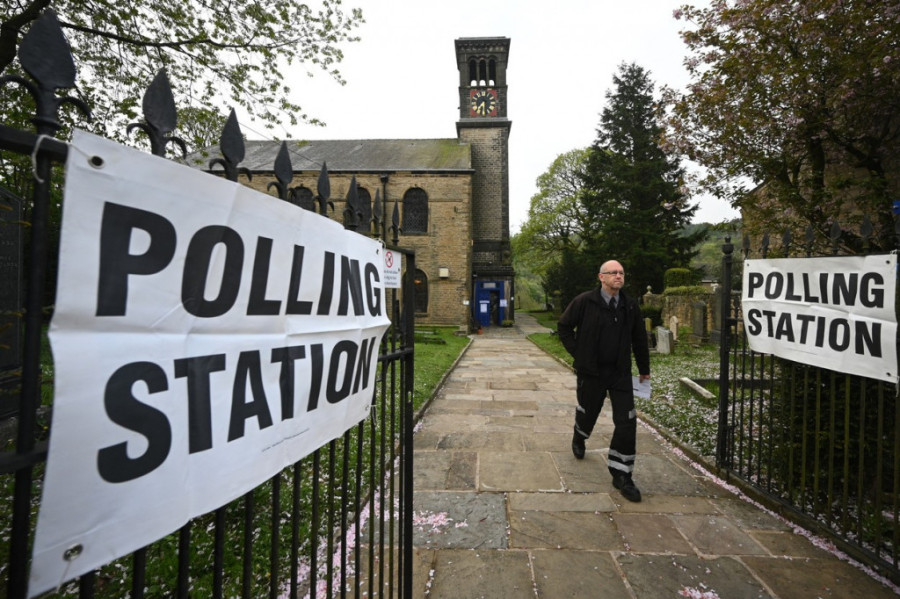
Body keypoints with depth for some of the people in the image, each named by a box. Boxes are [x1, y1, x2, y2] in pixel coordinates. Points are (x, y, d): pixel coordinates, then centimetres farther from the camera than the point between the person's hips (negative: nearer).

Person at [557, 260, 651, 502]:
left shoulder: (630, 305, 2)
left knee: (627, 422, -3)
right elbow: (564, 326, -1)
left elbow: (639, 338, 11)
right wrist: (577, 352, -6)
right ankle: (578, 439, 52)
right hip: (591, 371, -2)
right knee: (588, 412, 16)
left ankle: (621, 476, 13)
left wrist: (644, 368, 17)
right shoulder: (585, 301, -10)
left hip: (620, 373, 3)